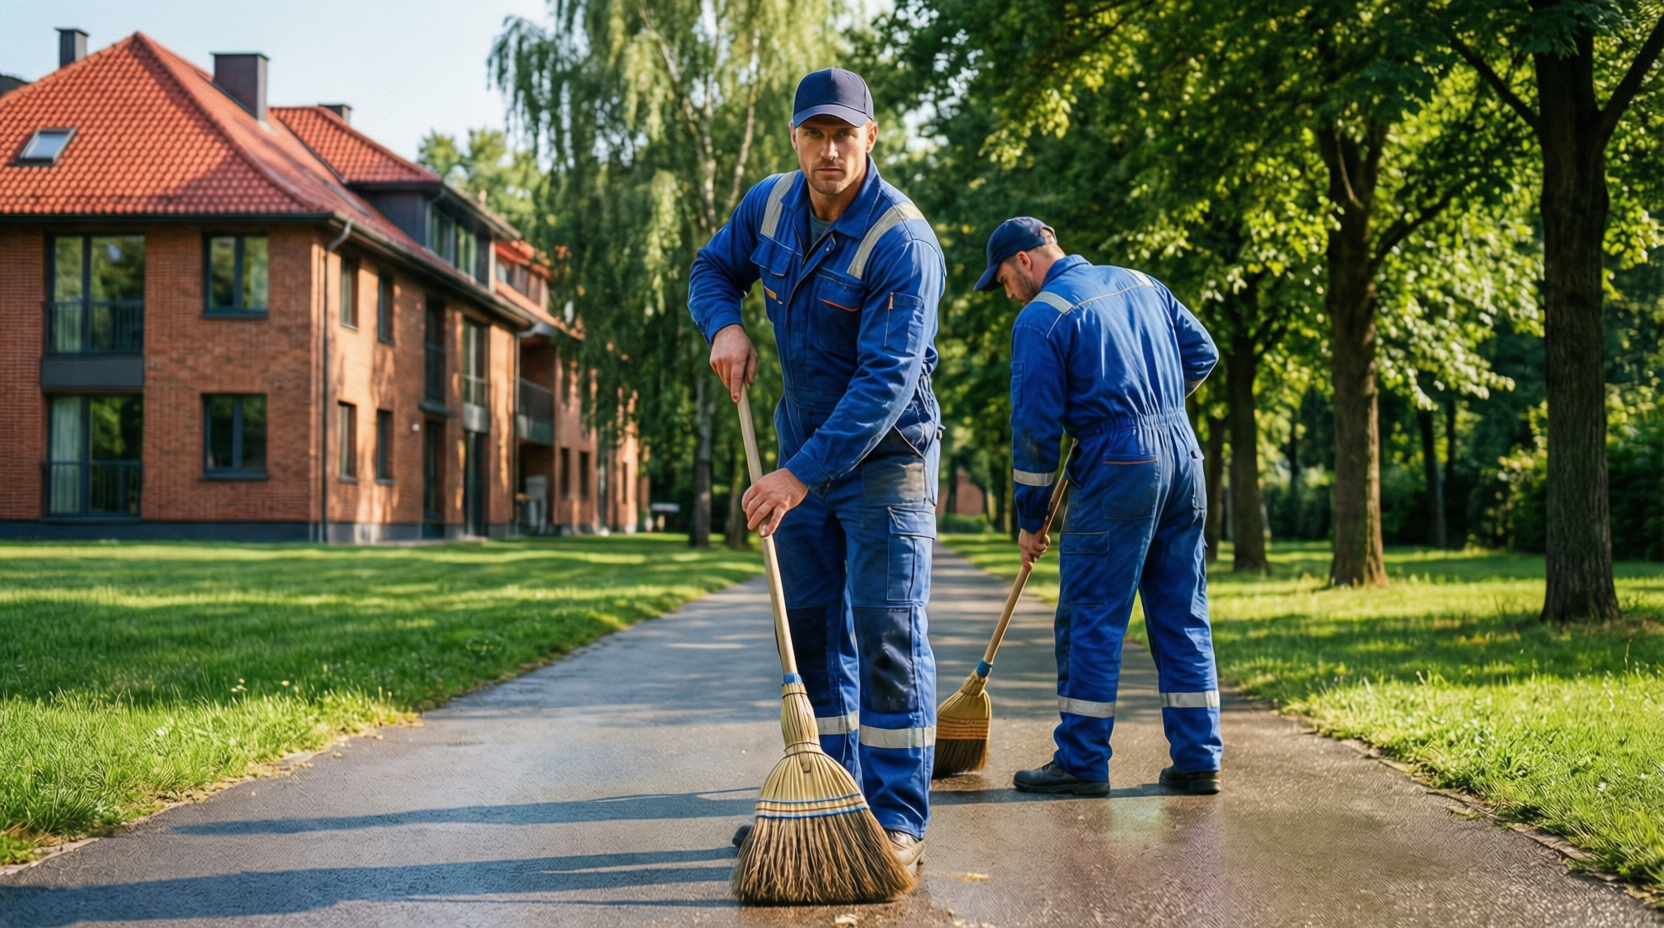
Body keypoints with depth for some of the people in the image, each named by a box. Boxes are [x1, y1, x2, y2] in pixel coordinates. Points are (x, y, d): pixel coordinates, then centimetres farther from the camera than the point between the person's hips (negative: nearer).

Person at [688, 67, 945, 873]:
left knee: (886, 631, -10)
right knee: (808, 625, 9)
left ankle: (897, 820, -6)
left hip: (886, 453, -7)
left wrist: (802, 474, -36)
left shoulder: (903, 244, -24)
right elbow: (713, 268, 15)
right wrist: (725, 325, -9)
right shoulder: (769, 203, -2)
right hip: (806, 443, 7)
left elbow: (887, 379, -31)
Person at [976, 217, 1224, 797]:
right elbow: (1202, 352, 18)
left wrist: (1030, 518, 2)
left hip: (1117, 464, -7)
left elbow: (1035, 428, -6)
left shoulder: (1040, 318, -5)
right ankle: (1198, 760, 12)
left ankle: (1082, 763, 3)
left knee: (1090, 619, 1)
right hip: (1183, 451, 7)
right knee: (1183, 617, 10)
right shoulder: (1139, 283, 15)